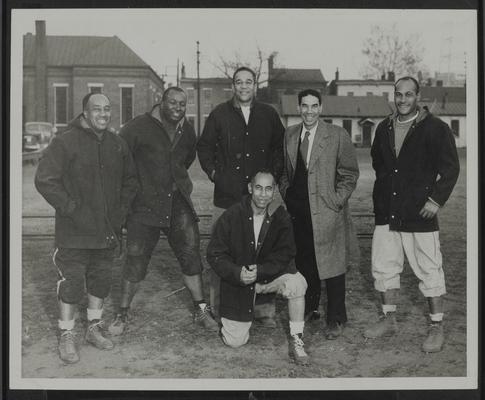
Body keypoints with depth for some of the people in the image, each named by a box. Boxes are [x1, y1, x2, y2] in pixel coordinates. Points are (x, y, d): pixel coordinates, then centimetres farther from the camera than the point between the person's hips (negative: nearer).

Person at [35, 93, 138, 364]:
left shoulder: (118, 145, 8)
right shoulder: (65, 142, -10)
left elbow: (130, 181, 19)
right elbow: (45, 180, -14)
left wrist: (121, 211, 8)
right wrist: (70, 208, -17)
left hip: (108, 232, 5)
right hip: (75, 233, -5)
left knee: (102, 280, 15)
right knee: (72, 283, 1)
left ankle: (95, 328, 32)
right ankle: (67, 336, 17)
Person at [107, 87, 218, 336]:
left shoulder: (187, 131, 10)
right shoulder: (138, 128, -8)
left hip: (178, 203, 4)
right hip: (145, 205, -4)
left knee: (191, 254, 3)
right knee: (135, 261, -1)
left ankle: (201, 310, 16)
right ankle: (123, 313, 16)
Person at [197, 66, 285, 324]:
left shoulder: (269, 115, 10)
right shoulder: (220, 114, 7)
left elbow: (280, 147, 19)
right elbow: (204, 146, 14)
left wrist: (275, 174, 7)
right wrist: (213, 171, 3)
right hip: (227, 196, -1)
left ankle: (264, 309, 10)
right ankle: (218, 310, 10)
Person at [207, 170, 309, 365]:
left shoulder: (280, 217, -8)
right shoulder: (232, 216, -13)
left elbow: (285, 255, -9)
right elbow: (214, 254, -11)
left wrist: (260, 271, -25)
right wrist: (237, 273, -28)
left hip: (269, 274, 1)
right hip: (238, 279, -1)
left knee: (296, 282, -32)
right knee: (235, 341, -2)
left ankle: (296, 340, -14)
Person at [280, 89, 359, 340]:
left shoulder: (337, 136, -5)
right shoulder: (290, 135, 9)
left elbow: (349, 174, -2)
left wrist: (336, 202, -8)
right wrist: (287, 195, 8)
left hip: (327, 213, -4)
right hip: (298, 212, 4)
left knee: (332, 267, 1)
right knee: (304, 264, 13)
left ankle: (336, 319, 14)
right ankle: (308, 309, 30)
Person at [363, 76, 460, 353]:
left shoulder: (435, 128, -5)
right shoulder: (384, 128, 12)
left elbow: (451, 167, -7)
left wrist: (437, 199, -14)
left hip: (420, 211, -5)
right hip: (386, 212, 6)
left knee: (430, 270, 0)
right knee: (384, 267, 10)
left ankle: (437, 327, 11)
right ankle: (389, 319, 25)